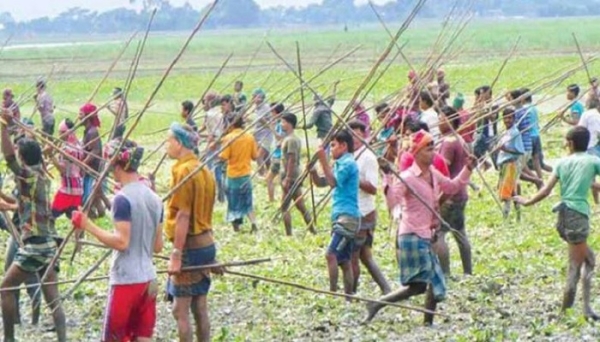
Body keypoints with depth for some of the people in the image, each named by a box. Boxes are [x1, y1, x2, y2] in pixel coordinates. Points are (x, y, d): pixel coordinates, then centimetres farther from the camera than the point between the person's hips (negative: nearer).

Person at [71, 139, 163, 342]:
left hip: (125, 280, -7)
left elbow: (121, 242, -21)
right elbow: (158, 246, 12)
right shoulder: (154, 198, 9)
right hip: (148, 279, 7)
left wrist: (88, 226, -15)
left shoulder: (122, 198, -14)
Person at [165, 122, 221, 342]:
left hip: (190, 245, -9)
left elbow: (183, 216, -18)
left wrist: (176, 254, -17)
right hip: (206, 243, 9)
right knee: (200, 307, 12)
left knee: (180, 309, -4)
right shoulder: (203, 170, 12)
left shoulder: (183, 171, -15)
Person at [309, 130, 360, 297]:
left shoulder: (348, 163, -9)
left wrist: (323, 160, -18)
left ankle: (333, 292, -20)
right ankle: (348, 296, 11)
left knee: (331, 254, -19)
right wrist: (312, 169, 3)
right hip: (341, 217, 10)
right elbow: (321, 182, 21)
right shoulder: (341, 163, 20)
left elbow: (333, 182, -18)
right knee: (344, 260, 9)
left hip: (347, 217, -10)